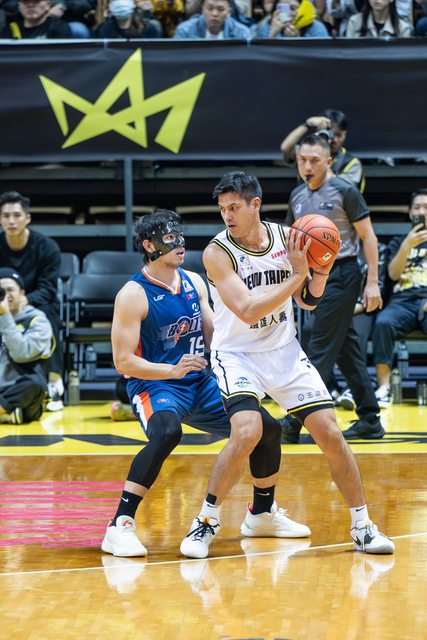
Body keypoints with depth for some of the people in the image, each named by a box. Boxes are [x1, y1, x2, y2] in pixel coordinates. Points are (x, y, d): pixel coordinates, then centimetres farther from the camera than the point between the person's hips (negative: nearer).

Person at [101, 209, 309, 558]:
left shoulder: (194, 282, 7)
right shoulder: (133, 294, -14)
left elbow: (215, 336, 17)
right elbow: (123, 361, -16)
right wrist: (173, 371, -28)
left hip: (200, 383, 7)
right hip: (154, 385, -7)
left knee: (268, 428, 5)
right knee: (167, 433, -39)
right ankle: (120, 526, -33)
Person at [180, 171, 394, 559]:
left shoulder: (285, 238, -3)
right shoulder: (218, 252, -16)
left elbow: (308, 301, 8)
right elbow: (248, 311, -25)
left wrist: (321, 275, -12)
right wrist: (297, 274, -27)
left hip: (285, 352, 4)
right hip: (238, 355, -4)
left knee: (330, 433, -2)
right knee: (248, 432, -27)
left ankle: (362, 526, 12)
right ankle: (207, 521, -8)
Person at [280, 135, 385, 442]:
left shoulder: (345, 191, -8)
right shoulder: (297, 196, 12)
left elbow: (368, 236, -7)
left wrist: (372, 282, -13)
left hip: (341, 275, -7)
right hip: (316, 276, 7)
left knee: (320, 349, -8)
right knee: (347, 350, 9)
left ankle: (295, 421, -9)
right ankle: (370, 420, 14)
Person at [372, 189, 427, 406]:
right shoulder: (398, 242, 23)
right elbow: (393, 274, 7)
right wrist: (407, 246, -8)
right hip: (402, 302, 2)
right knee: (383, 322, -33)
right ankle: (383, 388, -32)